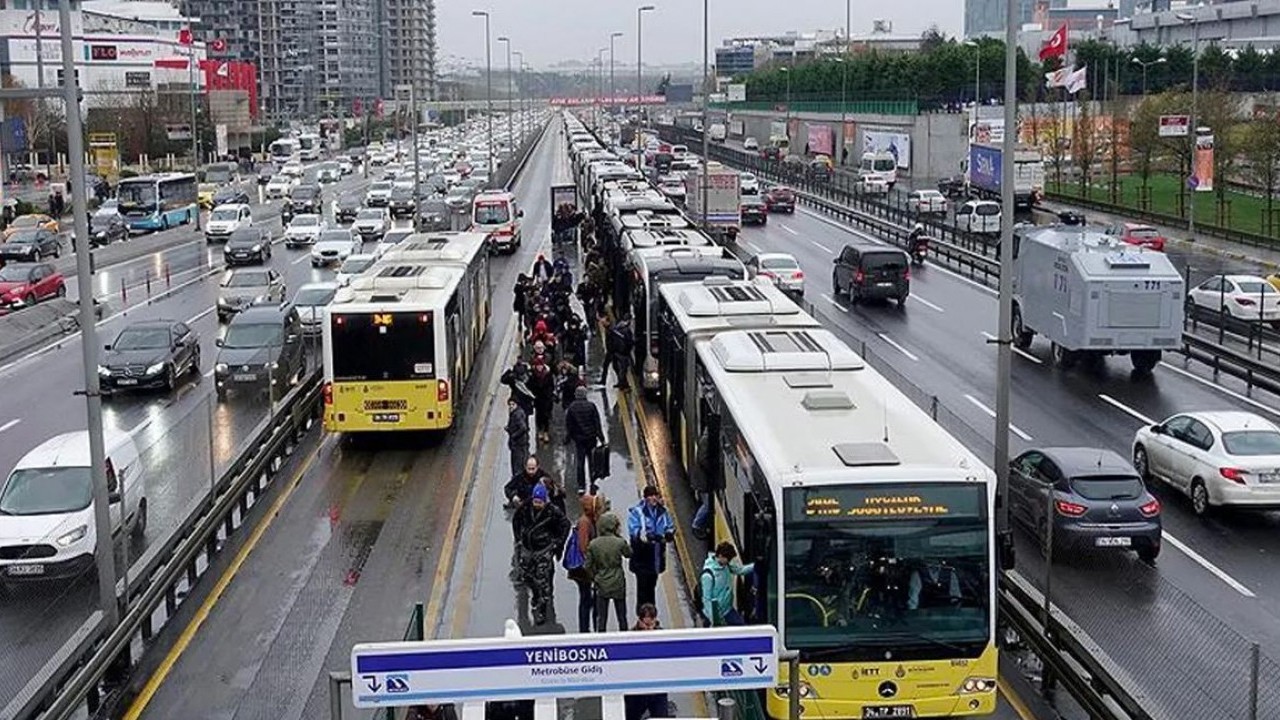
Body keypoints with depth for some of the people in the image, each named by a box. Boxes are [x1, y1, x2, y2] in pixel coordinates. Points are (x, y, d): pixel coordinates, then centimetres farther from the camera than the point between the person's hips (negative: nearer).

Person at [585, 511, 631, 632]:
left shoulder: (593, 544, -9)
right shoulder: (620, 542, -14)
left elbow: (588, 565, -4)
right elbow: (629, 553, 6)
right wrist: (619, 536, 5)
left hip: (601, 585, 1)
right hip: (618, 584, -1)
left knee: (601, 617, 7)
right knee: (622, 616, 13)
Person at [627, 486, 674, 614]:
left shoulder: (662, 511, 4)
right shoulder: (636, 512, -14)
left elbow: (670, 527, 8)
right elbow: (634, 531, -23)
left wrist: (668, 533, -16)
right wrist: (649, 536, -37)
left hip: (656, 557, 6)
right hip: (642, 558, -6)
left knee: (651, 587, 20)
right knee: (642, 588, -3)